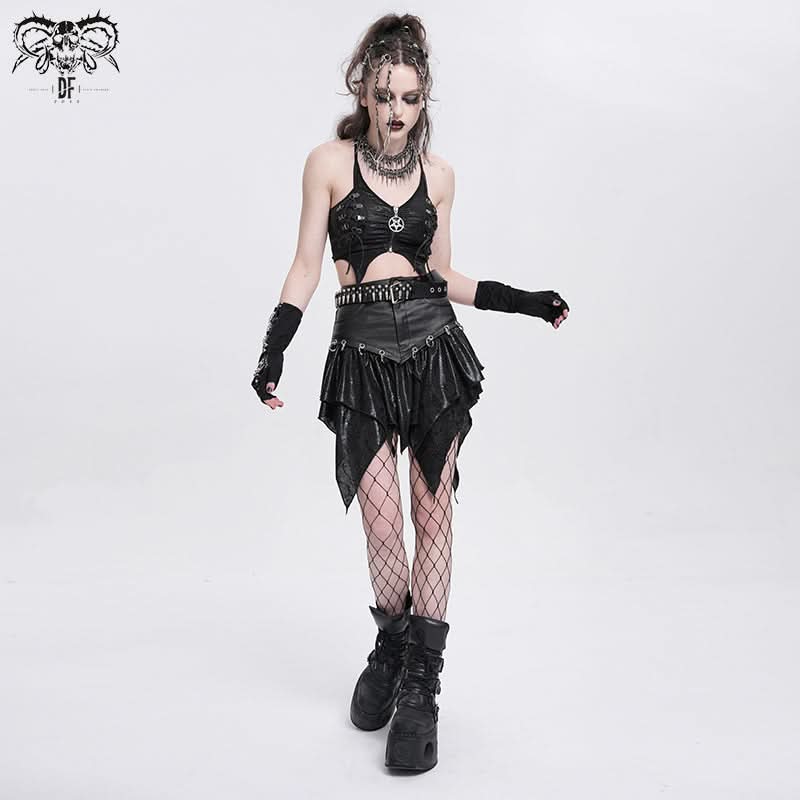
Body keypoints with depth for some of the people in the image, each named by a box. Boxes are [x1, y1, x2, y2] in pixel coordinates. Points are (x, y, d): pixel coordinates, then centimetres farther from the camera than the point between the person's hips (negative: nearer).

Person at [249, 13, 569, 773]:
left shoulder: (437, 173, 9)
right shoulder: (329, 161, 2)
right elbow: (306, 266, 1)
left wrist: (526, 302, 11)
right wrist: (272, 351, -9)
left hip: (434, 345, 2)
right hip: (362, 351, -2)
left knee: (433, 512, -2)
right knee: (382, 519, -4)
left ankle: (419, 687, 8)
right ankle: (393, 647, 24)